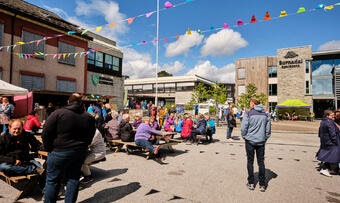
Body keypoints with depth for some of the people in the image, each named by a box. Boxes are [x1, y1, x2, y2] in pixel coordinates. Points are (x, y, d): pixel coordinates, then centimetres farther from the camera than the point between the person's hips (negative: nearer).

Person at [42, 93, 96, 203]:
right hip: (80, 152, 4)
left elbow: (46, 133, -8)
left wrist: (49, 149, 3)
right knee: (73, 179, 15)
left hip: (60, 152, -4)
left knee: (52, 180, 12)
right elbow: (90, 137, 6)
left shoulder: (58, 113, -9)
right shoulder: (89, 117, 1)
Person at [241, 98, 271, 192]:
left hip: (250, 140, -4)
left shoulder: (249, 113, -10)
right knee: (261, 162, 11)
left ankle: (251, 183, 16)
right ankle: (262, 185, 16)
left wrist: (244, 136, 4)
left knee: (250, 161, 8)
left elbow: (244, 127, -11)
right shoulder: (265, 114, 5)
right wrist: (265, 138, 16)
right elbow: (268, 129, 8)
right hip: (261, 141, 4)